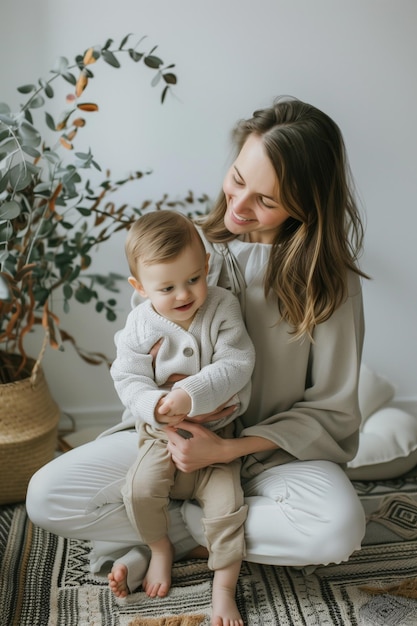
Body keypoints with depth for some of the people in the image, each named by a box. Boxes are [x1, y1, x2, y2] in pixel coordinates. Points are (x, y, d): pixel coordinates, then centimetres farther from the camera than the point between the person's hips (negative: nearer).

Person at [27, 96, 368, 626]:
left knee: (340, 527, -33)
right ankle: (212, 533, -7)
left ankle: (162, 532, -12)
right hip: (169, 431, 2)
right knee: (45, 496, -15)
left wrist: (229, 449, -21)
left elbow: (332, 411, -11)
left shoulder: (329, 277, -13)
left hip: (274, 447, -1)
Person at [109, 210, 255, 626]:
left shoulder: (222, 307, -11)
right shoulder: (141, 323, -8)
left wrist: (192, 395, -32)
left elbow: (236, 365, -18)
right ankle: (160, 549, 12)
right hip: (162, 433, 1)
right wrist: (156, 405, -31)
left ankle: (224, 589, 9)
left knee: (226, 504, -13)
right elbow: (128, 377, -9)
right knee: (140, 489, -19)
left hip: (216, 431, -1)